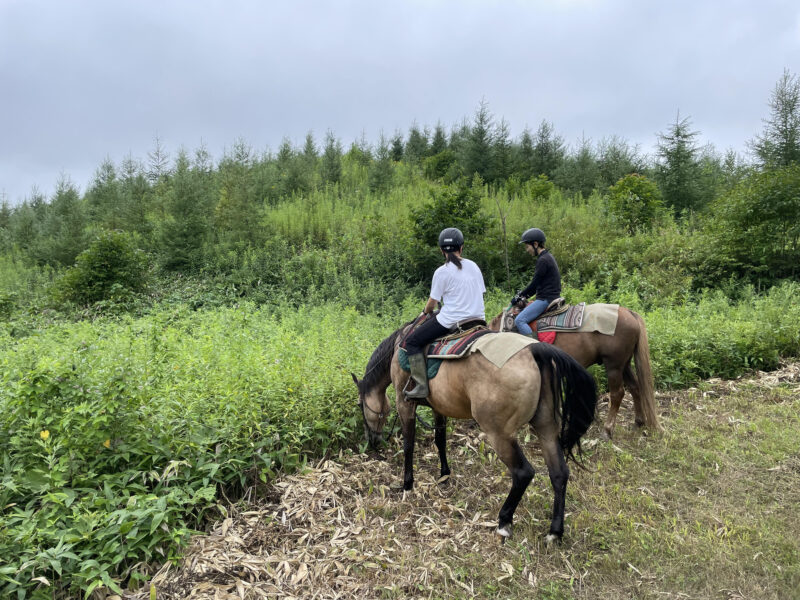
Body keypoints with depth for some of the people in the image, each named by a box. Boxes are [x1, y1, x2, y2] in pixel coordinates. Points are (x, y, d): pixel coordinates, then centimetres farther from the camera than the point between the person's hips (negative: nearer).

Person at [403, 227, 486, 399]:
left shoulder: (442, 272, -8)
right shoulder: (473, 266, 9)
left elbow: (432, 303, -3)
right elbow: (480, 293, 16)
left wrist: (425, 312, 18)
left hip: (452, 322, -6)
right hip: (478, 319, 7)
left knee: (412, 342, 3)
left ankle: (421, 385, -4)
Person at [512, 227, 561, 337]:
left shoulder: (543, 260, -16)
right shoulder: (547, 257, 15)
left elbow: (535, 284, -15)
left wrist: (519, 296, -4)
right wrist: (523, 295, 14)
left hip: (546, 299, -11)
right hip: (551, 297, 11)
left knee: (519, 320, -17)